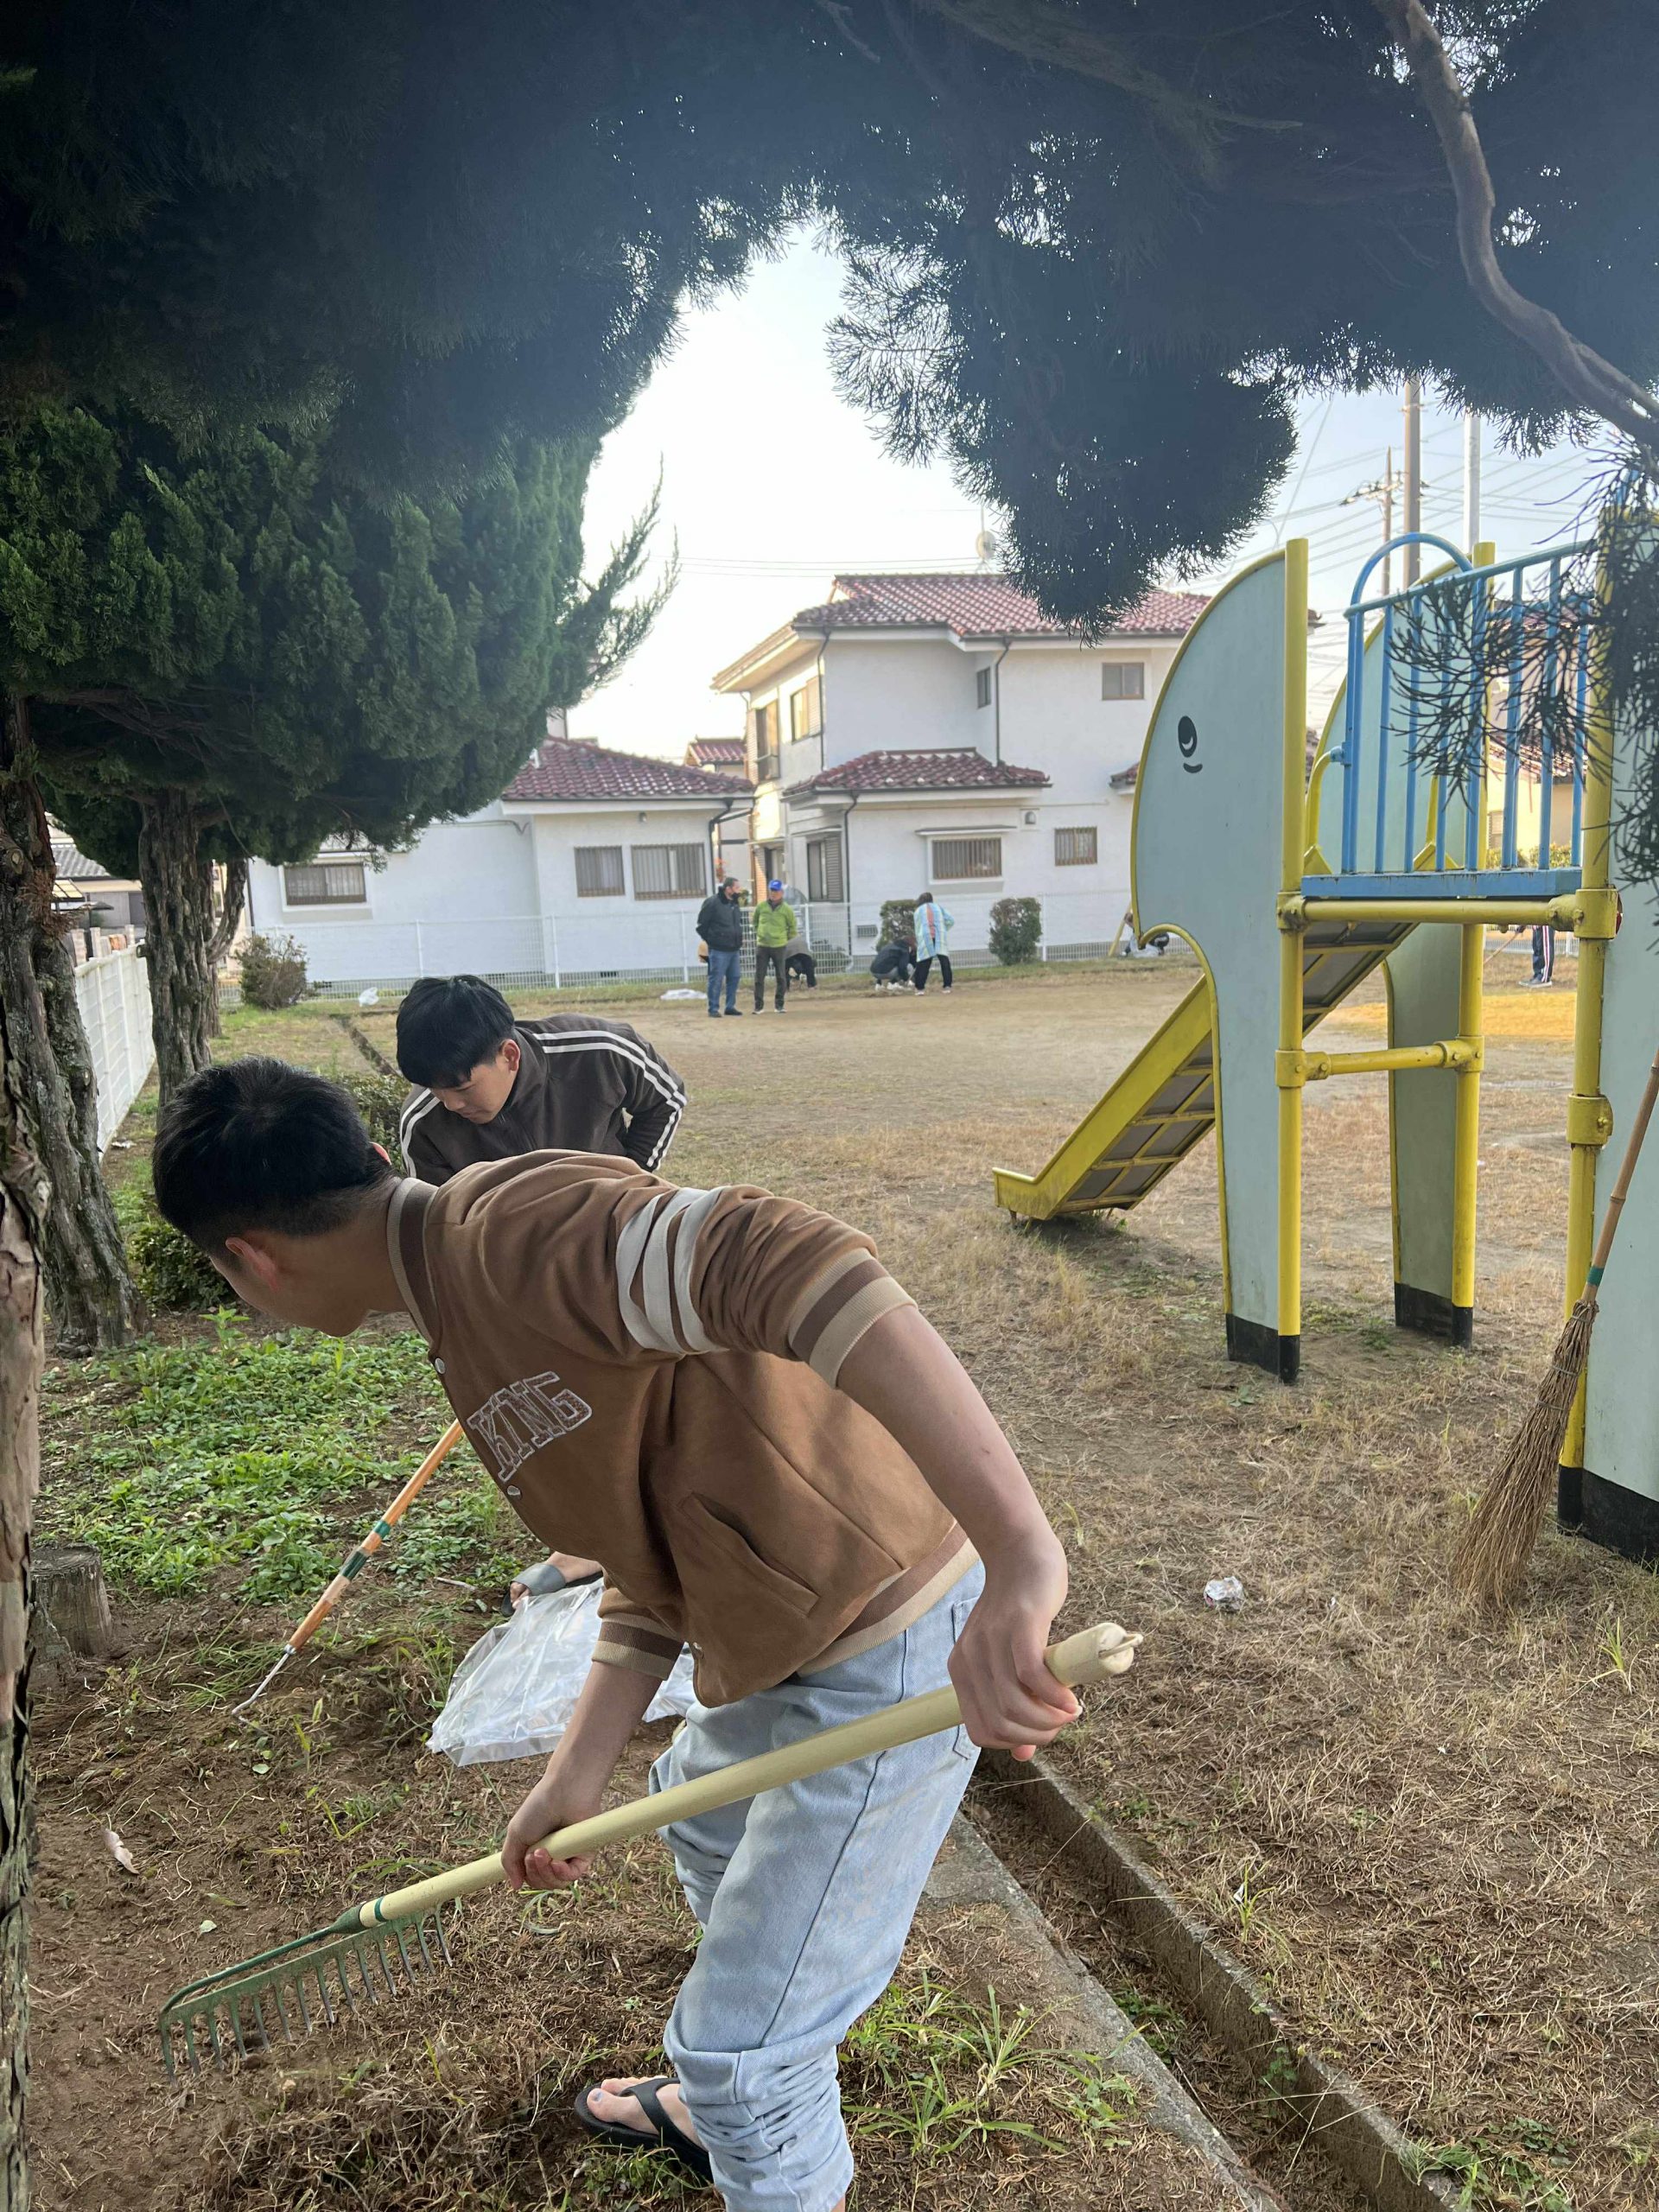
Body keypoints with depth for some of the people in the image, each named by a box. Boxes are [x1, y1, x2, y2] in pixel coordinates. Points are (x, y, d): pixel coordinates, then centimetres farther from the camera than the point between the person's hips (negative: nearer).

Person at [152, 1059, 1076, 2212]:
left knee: (744, 2047, 6)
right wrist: (574, 1778, 14)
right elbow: (660, 1561, 14)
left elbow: (799, 1267, -40)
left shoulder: (511, 1225, -24)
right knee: (704, 1819, 36)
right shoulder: (476, 1309, 9)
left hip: (901, 1654, -11)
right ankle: (723, 2111, 63)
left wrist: (1019, 1552, -45)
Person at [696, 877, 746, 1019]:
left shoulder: (735, 904, 11)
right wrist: (710, 940, -4)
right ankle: (713, 1009, 0)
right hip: (719, 950, -7)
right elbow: (702, 925, -9)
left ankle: (730, 1006, 20)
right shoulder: (713, 903, -12)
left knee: (734, 978, 10)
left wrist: (738, 941, 14)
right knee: (716, 980, -4)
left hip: (734, 949, 7)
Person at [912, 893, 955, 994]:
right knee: (944, 962, 2)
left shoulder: (919, 910, 15)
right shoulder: (938, 907, 19)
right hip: (940, 936, 1)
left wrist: (919, 943, 19)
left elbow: (917, 928, 14)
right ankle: (947, 986, -5)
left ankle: (920, 988, 1)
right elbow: (951, 920, 8)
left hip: (926, 937, -1)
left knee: (923, 964, 4)